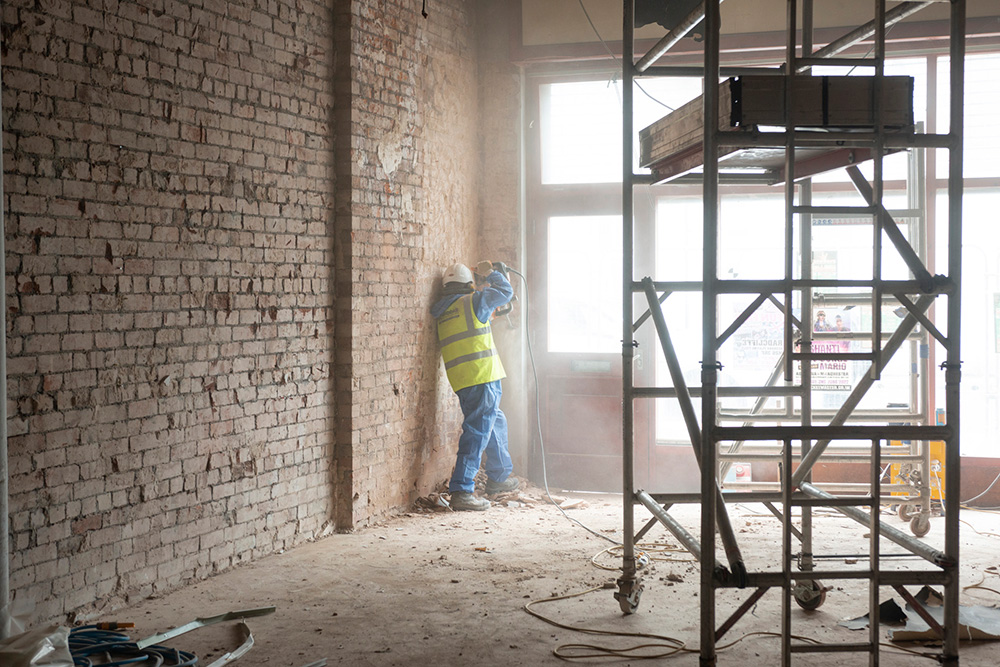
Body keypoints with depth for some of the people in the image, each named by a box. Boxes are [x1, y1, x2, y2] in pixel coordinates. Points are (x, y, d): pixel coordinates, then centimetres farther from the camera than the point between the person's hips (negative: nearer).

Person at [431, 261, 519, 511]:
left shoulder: (442, 312, 18)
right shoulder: (473, 301, -2)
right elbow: (506, 292, 10)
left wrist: (484, 291, 37)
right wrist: (490, 274, 26)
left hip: (461, 380, 8)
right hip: (483, 375, -8)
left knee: (495, 422, 25)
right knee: (477, 431, -9)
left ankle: (498, 478, 38)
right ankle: (462, 491, -15)